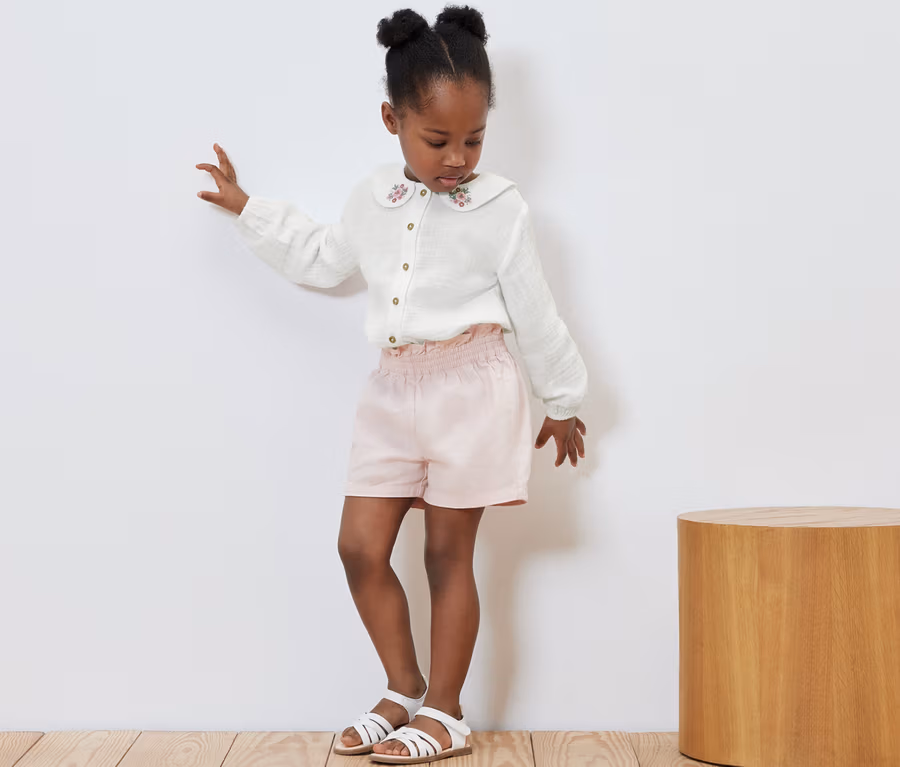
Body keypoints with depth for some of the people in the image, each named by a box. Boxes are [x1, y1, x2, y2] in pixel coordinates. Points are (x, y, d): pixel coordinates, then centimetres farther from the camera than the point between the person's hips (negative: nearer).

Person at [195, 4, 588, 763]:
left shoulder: (501, 208, -8)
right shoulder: (372, 198, 6)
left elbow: (535, 312, -1)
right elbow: (324, 261, 24)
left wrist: (564, 401, 6)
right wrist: (248, 208, 24)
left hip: (471, 391, -5)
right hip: (394, 390, 5)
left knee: (449, 553, 2)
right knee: (361, 546, 3)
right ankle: (404, 690, 20)